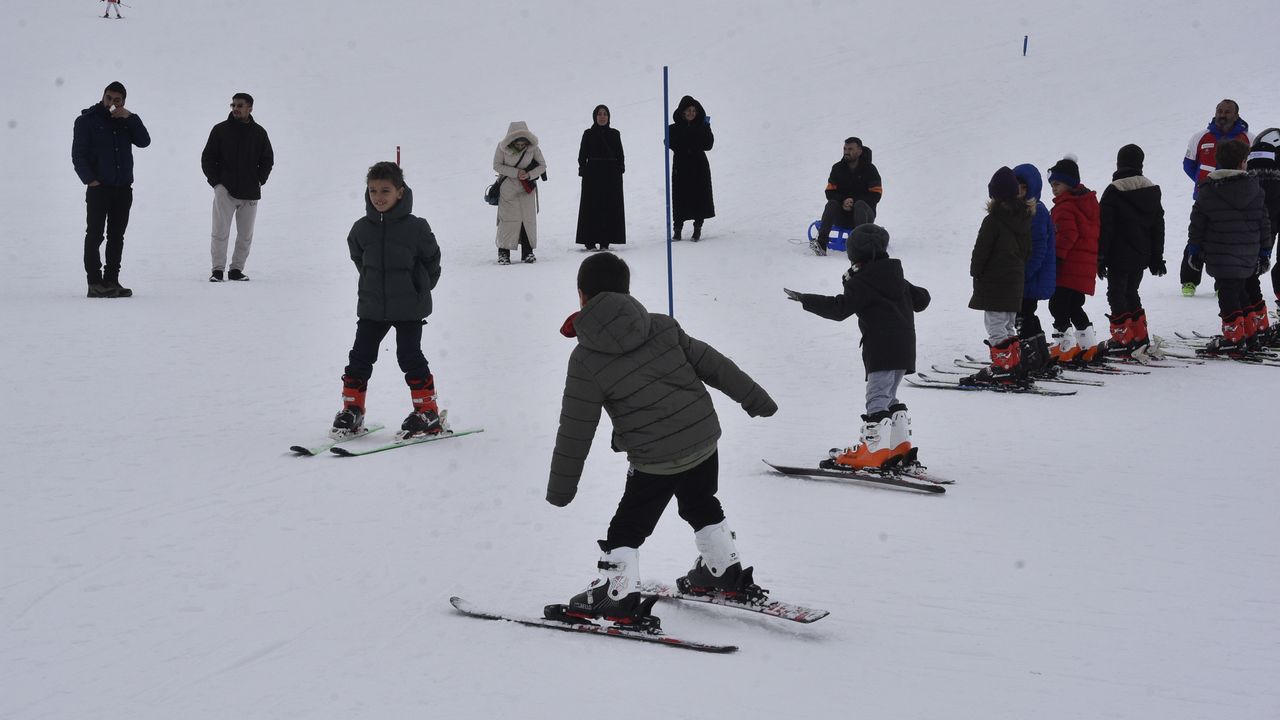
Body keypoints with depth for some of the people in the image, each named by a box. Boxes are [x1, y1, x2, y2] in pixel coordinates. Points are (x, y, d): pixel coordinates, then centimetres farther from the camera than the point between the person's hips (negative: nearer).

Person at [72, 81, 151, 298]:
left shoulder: (127, 121, 13)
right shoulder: (87, 120, 1)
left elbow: (144, 141, -1)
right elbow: (78, 154, -3)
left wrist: (130, 117, -9)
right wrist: (89, 179, -14)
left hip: (123, 188, 5)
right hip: (98, 188, -5)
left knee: (116, 236, 7)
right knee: (95, 235, -5)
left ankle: (111, 281, 12)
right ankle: (95, 283, -5)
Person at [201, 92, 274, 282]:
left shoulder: (259, 133, 7)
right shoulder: (220, 130, 2)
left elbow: (267, 160, 17)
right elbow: (207, 158, 6)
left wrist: (258, 181, 4)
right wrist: (216, 182, -4)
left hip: (250, 193, 2)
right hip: (225, 190, -2)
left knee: (245, 235, 6)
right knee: (220, 232, -9)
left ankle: (236, 269, 16)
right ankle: (217, 270, -3)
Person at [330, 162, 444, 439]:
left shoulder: (415, 227, -12)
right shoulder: (362, 228, -1)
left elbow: (432, 260, 2)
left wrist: (419, 288, 8)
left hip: (409, 307, -4)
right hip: (372, 306, 4)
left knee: (410, 357, -4)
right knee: (360, 357, 5)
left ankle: (428, 412, 5)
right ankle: (351, 410, 17)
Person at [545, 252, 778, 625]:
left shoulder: (586, 360, -11)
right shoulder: (663, 326, 0)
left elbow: (575, 431, -7)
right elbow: (712, 364, 4)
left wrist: (560, 487, 2)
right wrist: (755, 398, 15)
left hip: (655, 461, -5)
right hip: (704, 439, 5)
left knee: (626, 529, 9)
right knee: (701, 507, 29)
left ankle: (618, 597, 5)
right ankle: (727, 572, 38)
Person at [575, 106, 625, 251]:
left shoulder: (615, 134, 11)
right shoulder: (588, 134, 5)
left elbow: (620, 156, 13)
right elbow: (582, 156, 3)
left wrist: (620, 169, 0)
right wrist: (583, 171, -8)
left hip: (611, 175, 2)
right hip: (593, 175, -2)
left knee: (610, 208, -1)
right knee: (592, 208, -4)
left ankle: (605, 241, 3)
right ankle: (589, 241, -3)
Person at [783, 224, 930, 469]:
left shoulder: (862, 281, -7)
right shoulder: (898, 278, 16)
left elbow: (839, 308, -15)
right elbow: (921, 299, 26)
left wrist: (805, 300, -9)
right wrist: (906, 304, 48)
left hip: (881, 350, -8)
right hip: (905, 347, 8)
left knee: (877, 397, -11)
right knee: (889, 397, 18)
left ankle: (873, 451, -18)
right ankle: (901, 447, 17)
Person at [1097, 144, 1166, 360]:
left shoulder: (1113, 192, -13)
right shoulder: (1152, 190, 6)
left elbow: (1105, 228, -13)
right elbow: (1158, 226, 12)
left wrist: (1100, 257, -7)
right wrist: (1157, 257, 19)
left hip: (1119, 256, -6)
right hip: (1142, 256, 6)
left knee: (1117, 295, 3)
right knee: (1131, 293, 18)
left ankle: (1123, 340, 0)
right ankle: (1141, 339, 19)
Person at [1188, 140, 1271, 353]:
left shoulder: (1208, 191, -8)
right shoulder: (1255, 188, 1)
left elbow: (1197, 224, -4)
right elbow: (1264, 223, 7)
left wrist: (1194, 249, 7)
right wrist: (1265, 251, 15)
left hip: (1221, 258, -4)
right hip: (1249, 258, 4)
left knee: (1228, 296, 0)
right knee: (1239, 293, 18)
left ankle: (1235, 336, 1)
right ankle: (1247, 330, 26)